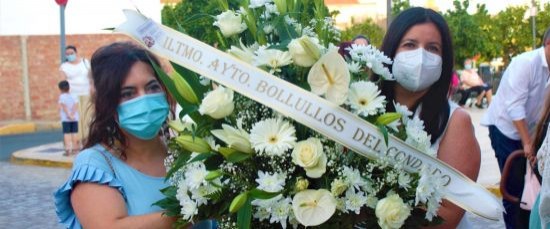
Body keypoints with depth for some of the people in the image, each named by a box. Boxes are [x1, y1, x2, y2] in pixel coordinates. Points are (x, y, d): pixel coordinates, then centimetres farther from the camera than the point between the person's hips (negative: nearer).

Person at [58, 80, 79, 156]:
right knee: (74, 133, 9)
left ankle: (68, 150, -7)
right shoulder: (72, 97, 11)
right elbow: (76, 105, -5)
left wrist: (68, 115, -19)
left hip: (66, 118, -4)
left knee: (66, 134, -2)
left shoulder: (61, 97, -1)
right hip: (74, 118, 4)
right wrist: (72, 114, -14)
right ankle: (75, 149, 14)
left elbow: (64, 106, -15)